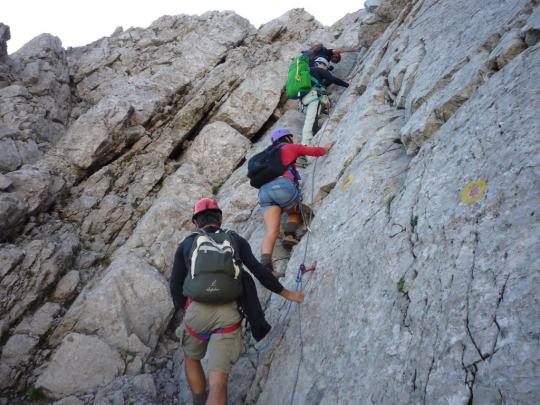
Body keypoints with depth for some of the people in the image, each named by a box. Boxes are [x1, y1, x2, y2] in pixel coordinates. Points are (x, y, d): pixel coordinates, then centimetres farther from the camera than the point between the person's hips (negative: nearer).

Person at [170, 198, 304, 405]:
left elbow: (175, 285, 14)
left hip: (197, 311, 1)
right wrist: (287, 293, 18)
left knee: (191, 358, 32)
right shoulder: (236, 240, 14)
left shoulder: (186, 245, 15)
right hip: (228, 314, 0)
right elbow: (259, 271, 8)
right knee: (218, 382, 1)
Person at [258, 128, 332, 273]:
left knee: (271, 231, -7)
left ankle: (265, 262, -27)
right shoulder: (292, 147, 21)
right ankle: (289, 235, -2)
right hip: (283, 186, -4)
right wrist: (326, 147, 44)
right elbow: (316, 151, 24)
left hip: (264, 190, 4)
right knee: (295, 212, 25)